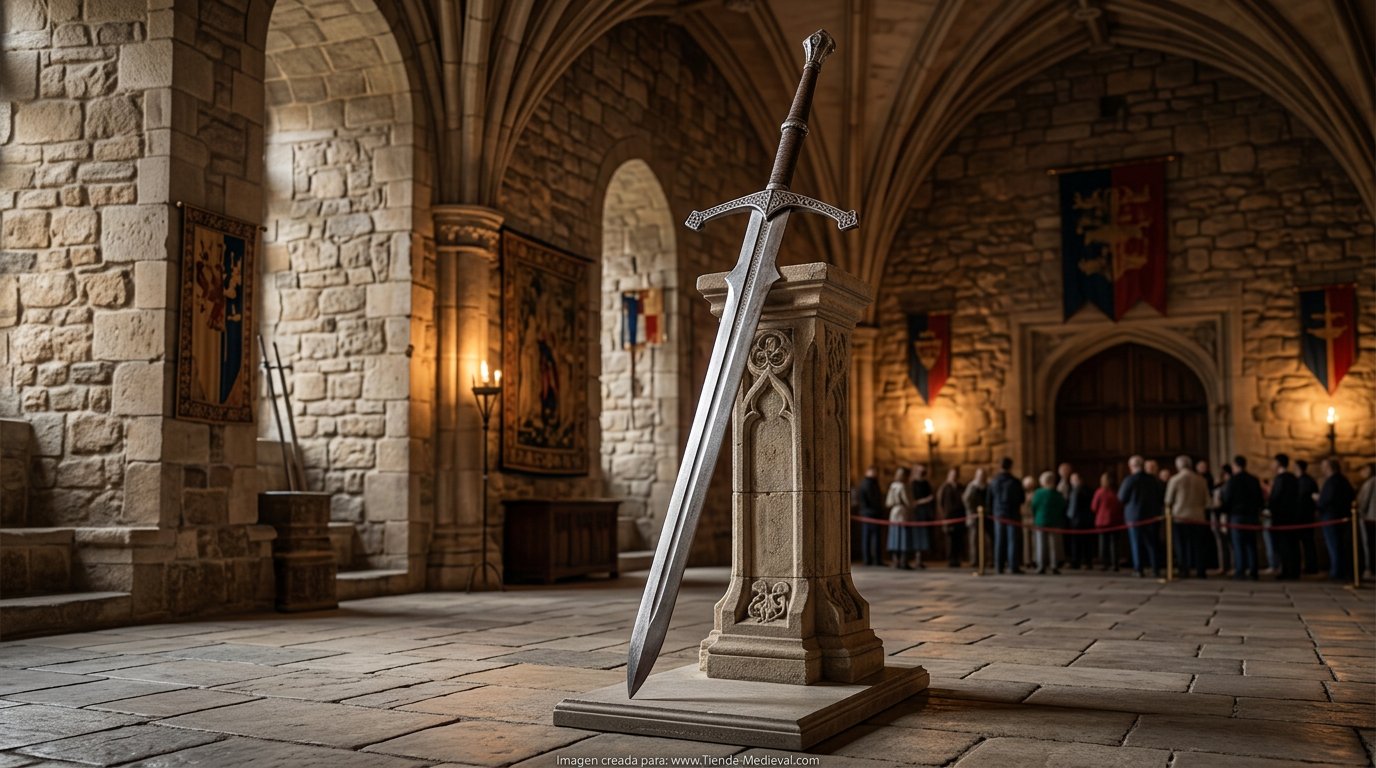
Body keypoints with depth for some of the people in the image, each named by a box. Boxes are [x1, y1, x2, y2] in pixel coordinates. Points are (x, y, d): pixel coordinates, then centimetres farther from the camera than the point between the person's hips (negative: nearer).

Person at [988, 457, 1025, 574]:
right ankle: (1013, 566, -5)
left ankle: (999, 567, 6)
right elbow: (1022, 498, 0)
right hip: (1013, 514, -3)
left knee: (999, 541, 7)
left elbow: (989, 500, 6)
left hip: (998, 515, 3)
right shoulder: (1014, 482, -10)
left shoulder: (993, 482, 1)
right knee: (1013, 540, -1)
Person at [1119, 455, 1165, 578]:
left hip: (1134, 515, -3)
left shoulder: (1129, 480, -13)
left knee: (1136, 543, 3)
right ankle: (1156, 568, 10)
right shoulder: (1154, 479, 0)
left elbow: (1121, 497, -7)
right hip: (1152, 515, 4)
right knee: (1152, 543, 11)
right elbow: (1162, 497, 7)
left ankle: (1138, 569, 1)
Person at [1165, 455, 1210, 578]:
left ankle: (1184, 570, 2)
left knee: (1182, 545, 5)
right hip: (1198, 517, 2)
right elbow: (1206, 501, 5)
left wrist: (1169, 509, 17)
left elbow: (1168, 500, -2)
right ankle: (1201, 571, 4)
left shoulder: (1175, 480, -8)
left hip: (1180, 517, -2)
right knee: (1198, 546, 7)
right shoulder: (1201, 480, 0)